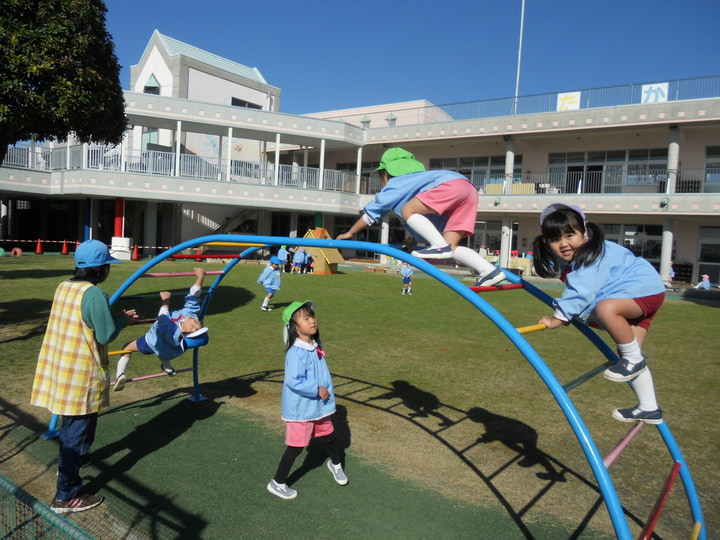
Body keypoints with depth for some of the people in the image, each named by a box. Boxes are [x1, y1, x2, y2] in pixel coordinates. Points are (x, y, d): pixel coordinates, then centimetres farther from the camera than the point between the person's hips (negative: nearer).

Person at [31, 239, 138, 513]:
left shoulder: (64, 287, 5)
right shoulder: (94, 294, -21)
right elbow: (106, 335, -18)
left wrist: (116, 317, 12)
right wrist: (123, 319, -1)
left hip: (60, 366, 9)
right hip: (81, 373, -9)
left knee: (72, 422, 28)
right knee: (78, 428, 2)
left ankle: (73, 460, 50)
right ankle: (66, 495, 12)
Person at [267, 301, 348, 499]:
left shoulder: (316, 346, 0)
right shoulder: (296, 352, -26)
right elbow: (293, 381, -31)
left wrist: (327, 391, 8)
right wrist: (317, 390, -24)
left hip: (319, 406, 8)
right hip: (300, 409, -8)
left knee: (329, 436, 22)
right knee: (296, 447, 4)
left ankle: (335, 464, 51)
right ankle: (278, 483, 25)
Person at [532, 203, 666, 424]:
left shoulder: (594, 254, -27)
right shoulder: (569, 258, 0)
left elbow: (581, 292, -37)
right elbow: (576, 290, 13)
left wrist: (559, 318, -39)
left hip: (645, 289, -9)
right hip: (630, 298, 10)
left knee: (605, 308, -38)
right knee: (628, 352, 7)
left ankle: (634, 358, -17)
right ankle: (649, 409, 18)